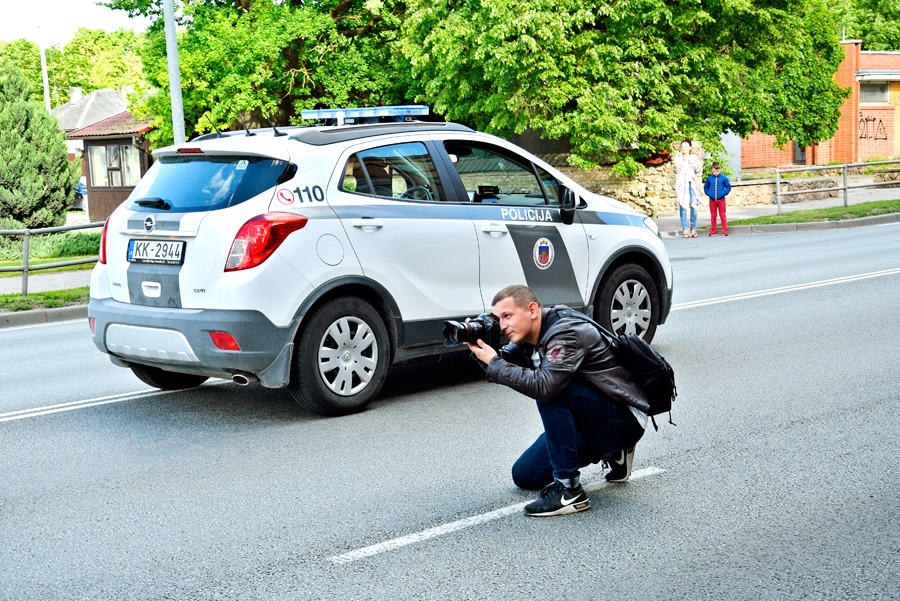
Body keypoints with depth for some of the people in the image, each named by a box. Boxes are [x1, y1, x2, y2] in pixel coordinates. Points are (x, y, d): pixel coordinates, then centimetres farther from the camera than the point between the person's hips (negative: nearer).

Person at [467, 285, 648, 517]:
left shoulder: (566, 333, -25)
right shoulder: (529, 335, 3)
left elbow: (544, 386, -38)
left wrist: (493, 364, -30)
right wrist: (480, 347, -16)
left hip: (624, 421, -9)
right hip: (591, 419, 9)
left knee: (549, 390, -31)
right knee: (525, 476, 7)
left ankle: (568, 490, -25)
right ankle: (611, 454, 19)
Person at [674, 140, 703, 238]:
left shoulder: (694, 157, 14)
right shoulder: (678, 158, 8)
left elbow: (699, 171, 8)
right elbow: (680, 166, -12)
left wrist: (694, 163, -6)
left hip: (692, 183, 1)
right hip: (682, 184, -1)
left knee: (694, 206, -9)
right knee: (683, 206, -6)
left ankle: (693, 228, 0)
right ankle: (685, 229, -4)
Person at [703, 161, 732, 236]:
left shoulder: (724, 178, -4)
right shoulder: (709, 179, 1)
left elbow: (728, 187, 4)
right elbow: (705, 187, 14)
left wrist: (725, 193, -6)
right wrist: (708, 193, 2)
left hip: (721, 200, -2)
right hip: (712, 200, 2)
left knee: (722, 215, 2)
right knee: (713, 216, 8)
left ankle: (724, 230, 5)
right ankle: (713, 230, 14)